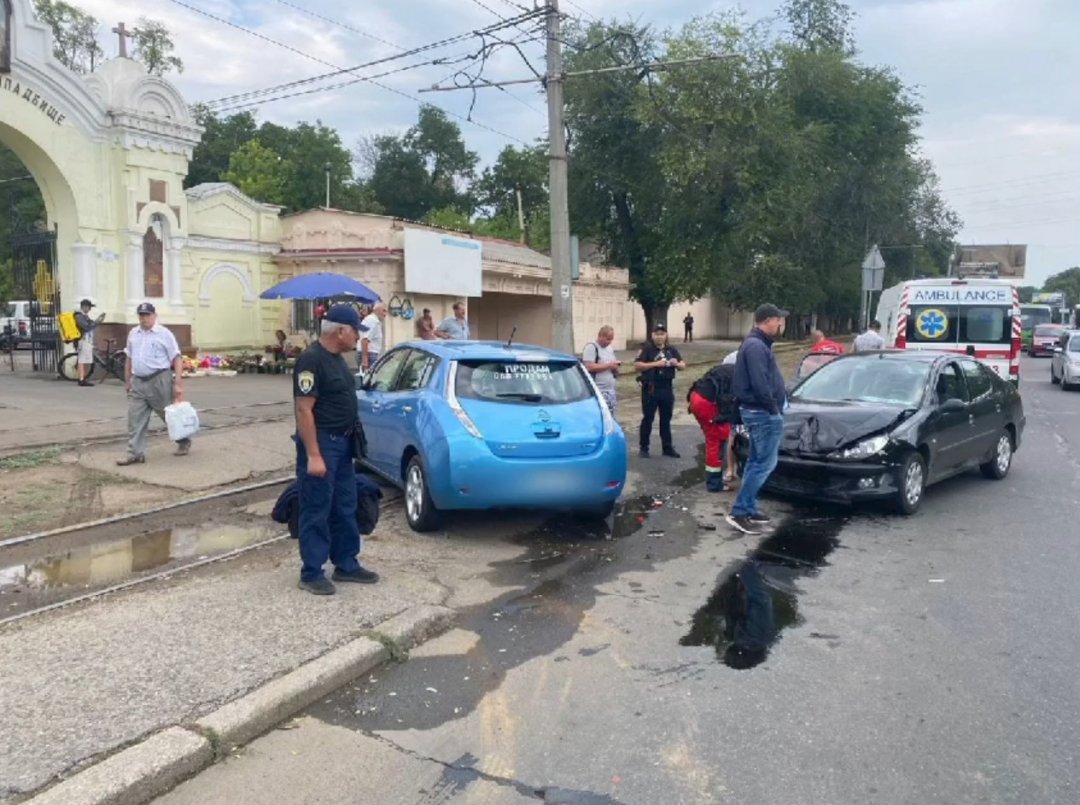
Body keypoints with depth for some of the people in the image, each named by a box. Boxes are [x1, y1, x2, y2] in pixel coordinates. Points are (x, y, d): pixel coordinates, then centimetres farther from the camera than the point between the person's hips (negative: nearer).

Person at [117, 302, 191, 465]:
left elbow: (177, 359, -9)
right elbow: (129, 359, 19)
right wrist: (128, 381, 17)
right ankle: (135, 454, 4)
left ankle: (184, 442, 28)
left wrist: (178, 383, -16)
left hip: (159, 380, -5)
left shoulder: (164, 334, -6)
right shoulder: (133, 334, 12)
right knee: (135, 419, 0)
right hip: (138, 382, 5)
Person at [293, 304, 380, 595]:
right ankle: (311, 574, 11)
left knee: (345, 508, 15)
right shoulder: (311, 360, -18)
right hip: (321, 443, -9)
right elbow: (304, 410, -22)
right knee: (316, 512, 0)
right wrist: (313, 455, -24)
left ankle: (346, 565, 26)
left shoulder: (336, 358, 11)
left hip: (342, 443, 9)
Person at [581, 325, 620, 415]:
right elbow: (589, 367, -19)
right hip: (597, 391, -8)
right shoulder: (591, 347, -7)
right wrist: (608, 365, -16)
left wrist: (615, 367, -2)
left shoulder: (610, 349, 17)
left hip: (610, 390, 8)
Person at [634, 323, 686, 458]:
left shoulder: (671, 350, 11)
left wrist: (677, 363, -9)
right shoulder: (647, 349, -4)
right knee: (648, 418, 2)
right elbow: (637, 366, -13)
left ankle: (667, 447, 20)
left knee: (666, 419, 12)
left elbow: (683, 365, 14)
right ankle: (644, 448, 9)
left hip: (667, 388, 5)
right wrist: (655, 364, -21)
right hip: (650, 389, -4)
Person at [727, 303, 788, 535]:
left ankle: (749, 509, 22)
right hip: (763, 413, -11)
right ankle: (739, 512, -6)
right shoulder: (756, 346, -19)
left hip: (760, 411, 11)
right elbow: (760, 385, -26)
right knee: (765, 463, -8)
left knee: (756, 462, 15)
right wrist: (774, 408, -16)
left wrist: (782, 396, 7)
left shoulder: (758, 344, 16)